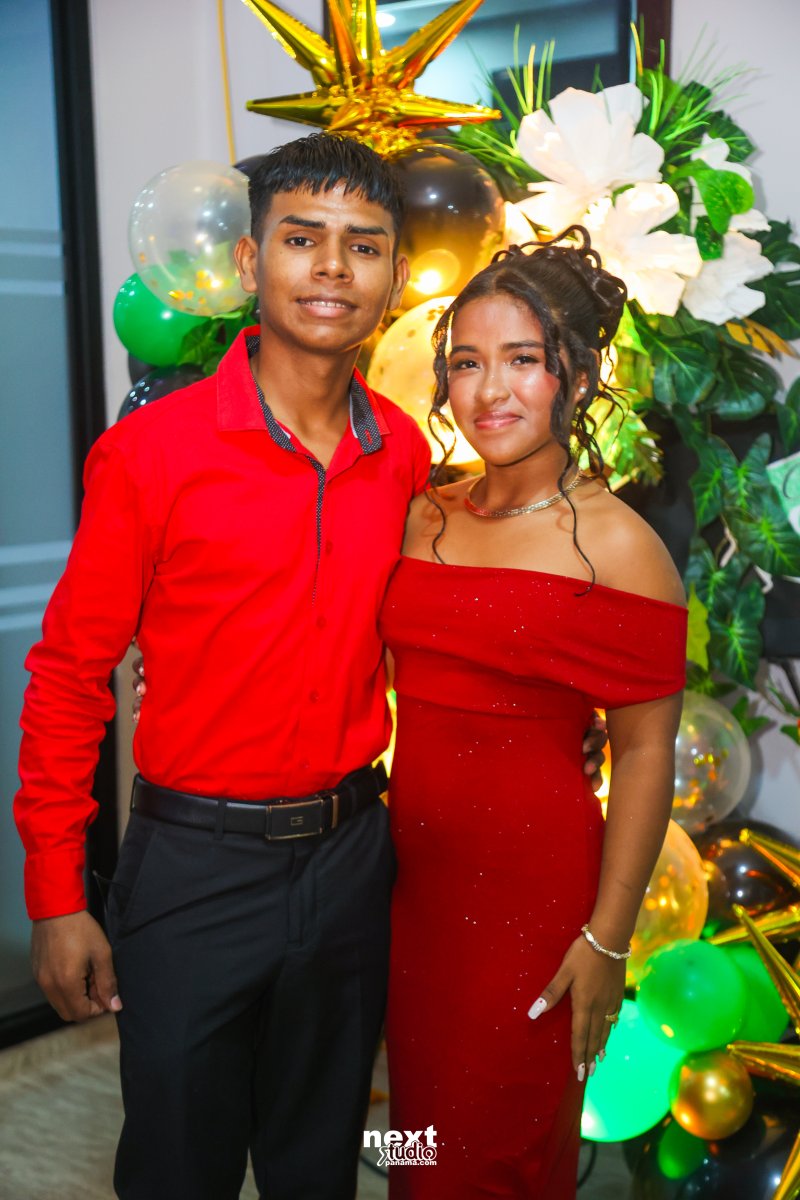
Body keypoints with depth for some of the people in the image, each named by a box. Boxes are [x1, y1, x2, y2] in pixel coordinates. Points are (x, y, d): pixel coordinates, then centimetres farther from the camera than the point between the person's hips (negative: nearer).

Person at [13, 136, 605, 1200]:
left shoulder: (403, 454, 0)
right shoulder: (152, 451, -13)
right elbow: (69, 677, -8)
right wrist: (56, 895, -8)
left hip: (350, 858, 4)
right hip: (195, 863, -4)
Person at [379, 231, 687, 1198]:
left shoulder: (618, 547, -12)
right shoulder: (423, 518, 4)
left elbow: (644, 756, -12)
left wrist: (607, 940, -13)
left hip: (532, 885, -5)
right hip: (414, 868, 5)